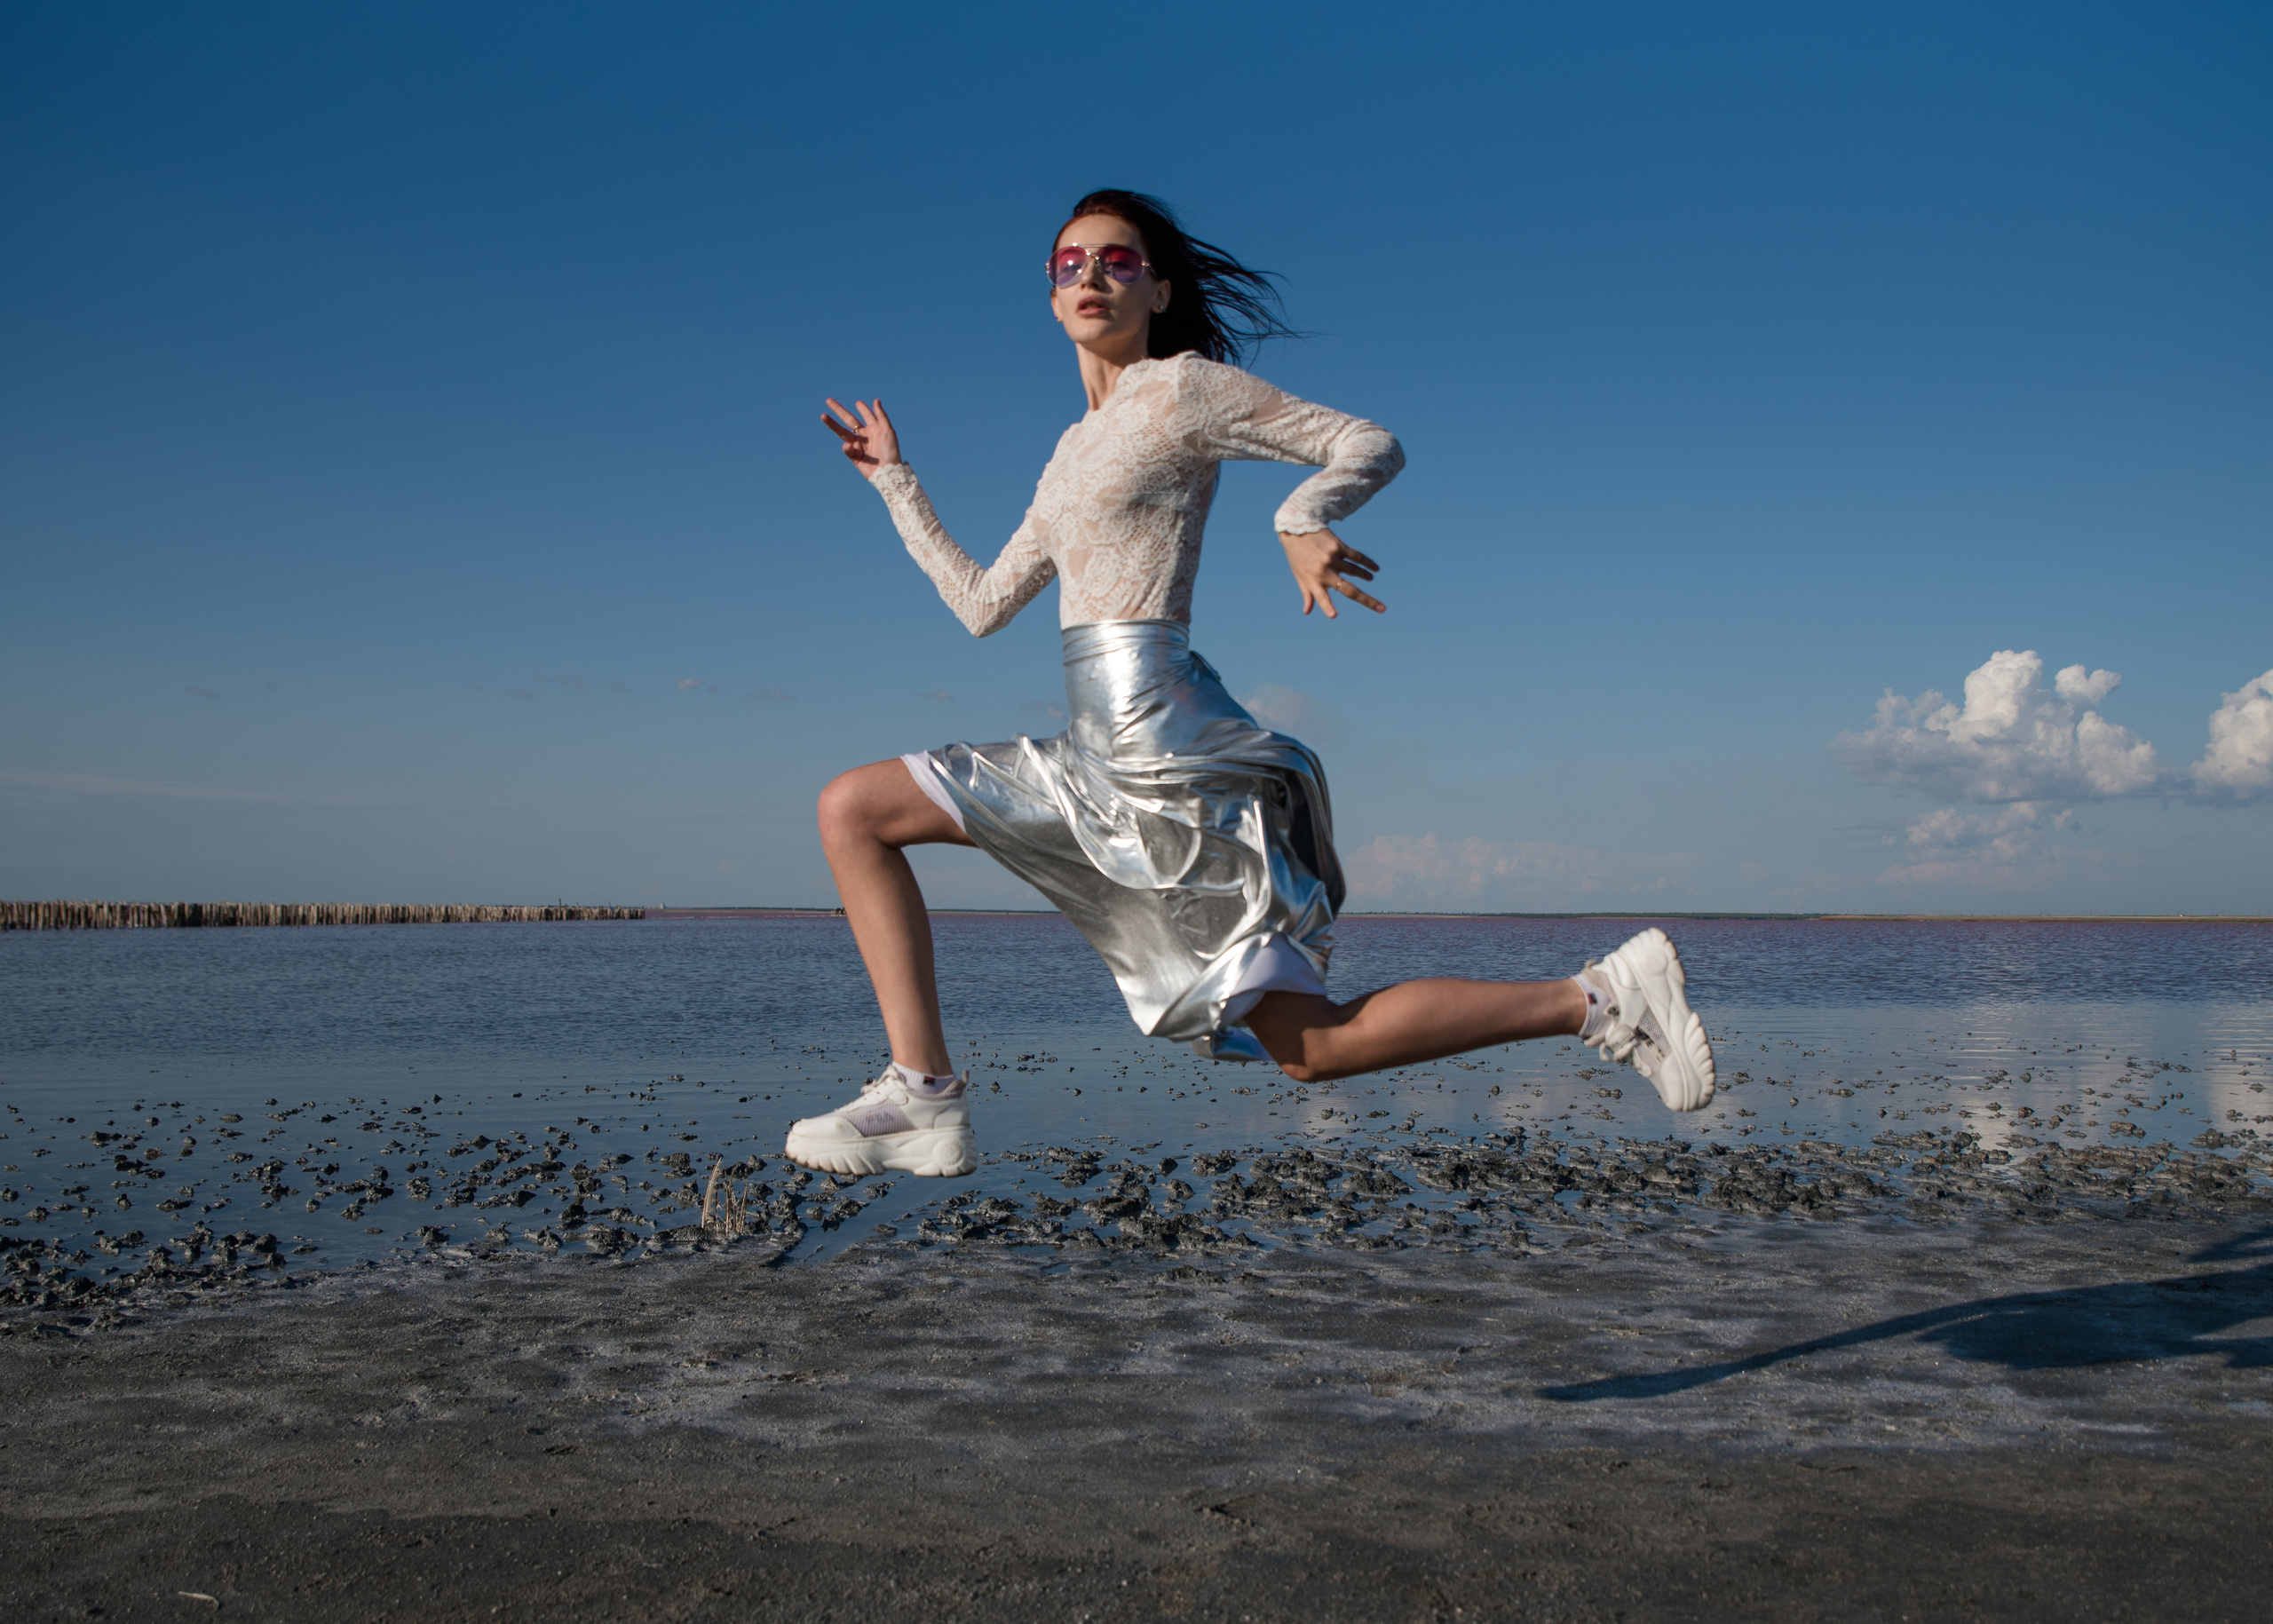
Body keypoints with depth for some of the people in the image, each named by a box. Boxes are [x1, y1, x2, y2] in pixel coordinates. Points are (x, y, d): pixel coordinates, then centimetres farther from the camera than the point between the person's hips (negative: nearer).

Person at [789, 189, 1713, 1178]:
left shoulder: (1183, 385, 0)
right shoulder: (1078, 448, 23)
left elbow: (1371, 445, -3)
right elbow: (980, 603, 27)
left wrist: (1302, 519, -25)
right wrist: (892, 477, 32)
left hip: (1161, 738, -8)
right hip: (1099, 755, 8)